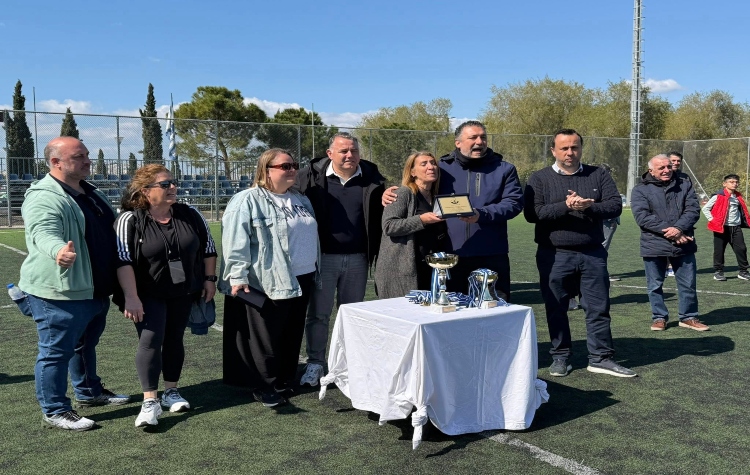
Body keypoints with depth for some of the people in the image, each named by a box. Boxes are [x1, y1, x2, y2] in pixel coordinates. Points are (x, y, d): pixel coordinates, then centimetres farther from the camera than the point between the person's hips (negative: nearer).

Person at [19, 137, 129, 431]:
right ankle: (54, 411, 13)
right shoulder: (44, 197, -18)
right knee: (57, 351, 1)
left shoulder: (91, 193, 13)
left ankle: (89, 392, 39)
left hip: (94, 291, 10)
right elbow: (43, 233, -36)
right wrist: (58, 251, -56)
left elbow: (113, 229, 26)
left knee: (85, 346, 23)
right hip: (59, 292, -9)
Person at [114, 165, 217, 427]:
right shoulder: (129, 220, -14)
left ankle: (171, 392, 25)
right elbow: (123, 261, -18)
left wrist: (210, 279, 5)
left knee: (174, 339, 12)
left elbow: (208, 247, 8)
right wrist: (131, 297, -24)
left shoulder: (190, 215, -2)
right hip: (148, 295, -4)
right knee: (151, 341, -12)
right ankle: (150, 402, -8)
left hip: (182, 292, 4)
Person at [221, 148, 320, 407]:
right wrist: (237, 278, -21)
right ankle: (263, 386, 14)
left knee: (292, 335, 14)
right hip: (266, 284, -7)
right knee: (265, 338, 2)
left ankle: (285, 380, 27)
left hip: (301, 280, 7)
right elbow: (235, 242, -16)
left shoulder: (301, 200, 15)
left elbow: (312, 237, 26)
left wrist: (315, 271, 26)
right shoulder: (247, 201, -10)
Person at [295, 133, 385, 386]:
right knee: (319, 313, 5)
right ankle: (315, 364, 17)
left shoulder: (371, 178, 3)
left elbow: (381, 211, 13)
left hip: (357, 258, 2)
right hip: (324, 256, -2)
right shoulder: (311, 176, -4)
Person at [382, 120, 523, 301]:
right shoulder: (443, 168, 8)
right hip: (451, 256, 1)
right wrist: (392, 193, -2)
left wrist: (482, 215, -21)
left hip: (492, 256, -1)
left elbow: (514, 202, -5)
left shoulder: (503, 169, 7)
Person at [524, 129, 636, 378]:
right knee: (556, 309, 7)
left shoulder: (598, 175, 8)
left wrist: (588, 207, -18)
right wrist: (565, 206, -21)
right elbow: (532, 213, -11)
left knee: (599, 308, 6)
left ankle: (600, 357, 17)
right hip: (554, 256, -1)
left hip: (592, 254, 2)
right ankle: (560, 357, 20)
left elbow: (615, 205, -1)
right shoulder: (539, 179, 1)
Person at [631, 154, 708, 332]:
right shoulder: (640, 190, -2)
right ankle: (659, 317, 22)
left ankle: (688, 317, 24)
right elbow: (642, 217, -14)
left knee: (688, 284, 10)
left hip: (683, 245, 2)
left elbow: (693, 209, -2)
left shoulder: (685, 185, 8)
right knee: (655, 285, 7)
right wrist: (667, 230, -20)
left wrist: (679, 228, -19)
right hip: (653, 246, -2)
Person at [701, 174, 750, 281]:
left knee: (741, 249, 3)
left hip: (736, 228, 5)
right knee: (719, 251, 2)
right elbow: (705, 209, -6)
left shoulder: (738, 197, 10)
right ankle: (718, 272, 13)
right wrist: (713, 220, -10)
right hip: (722, 228, -5)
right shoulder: (718, 196, -9)